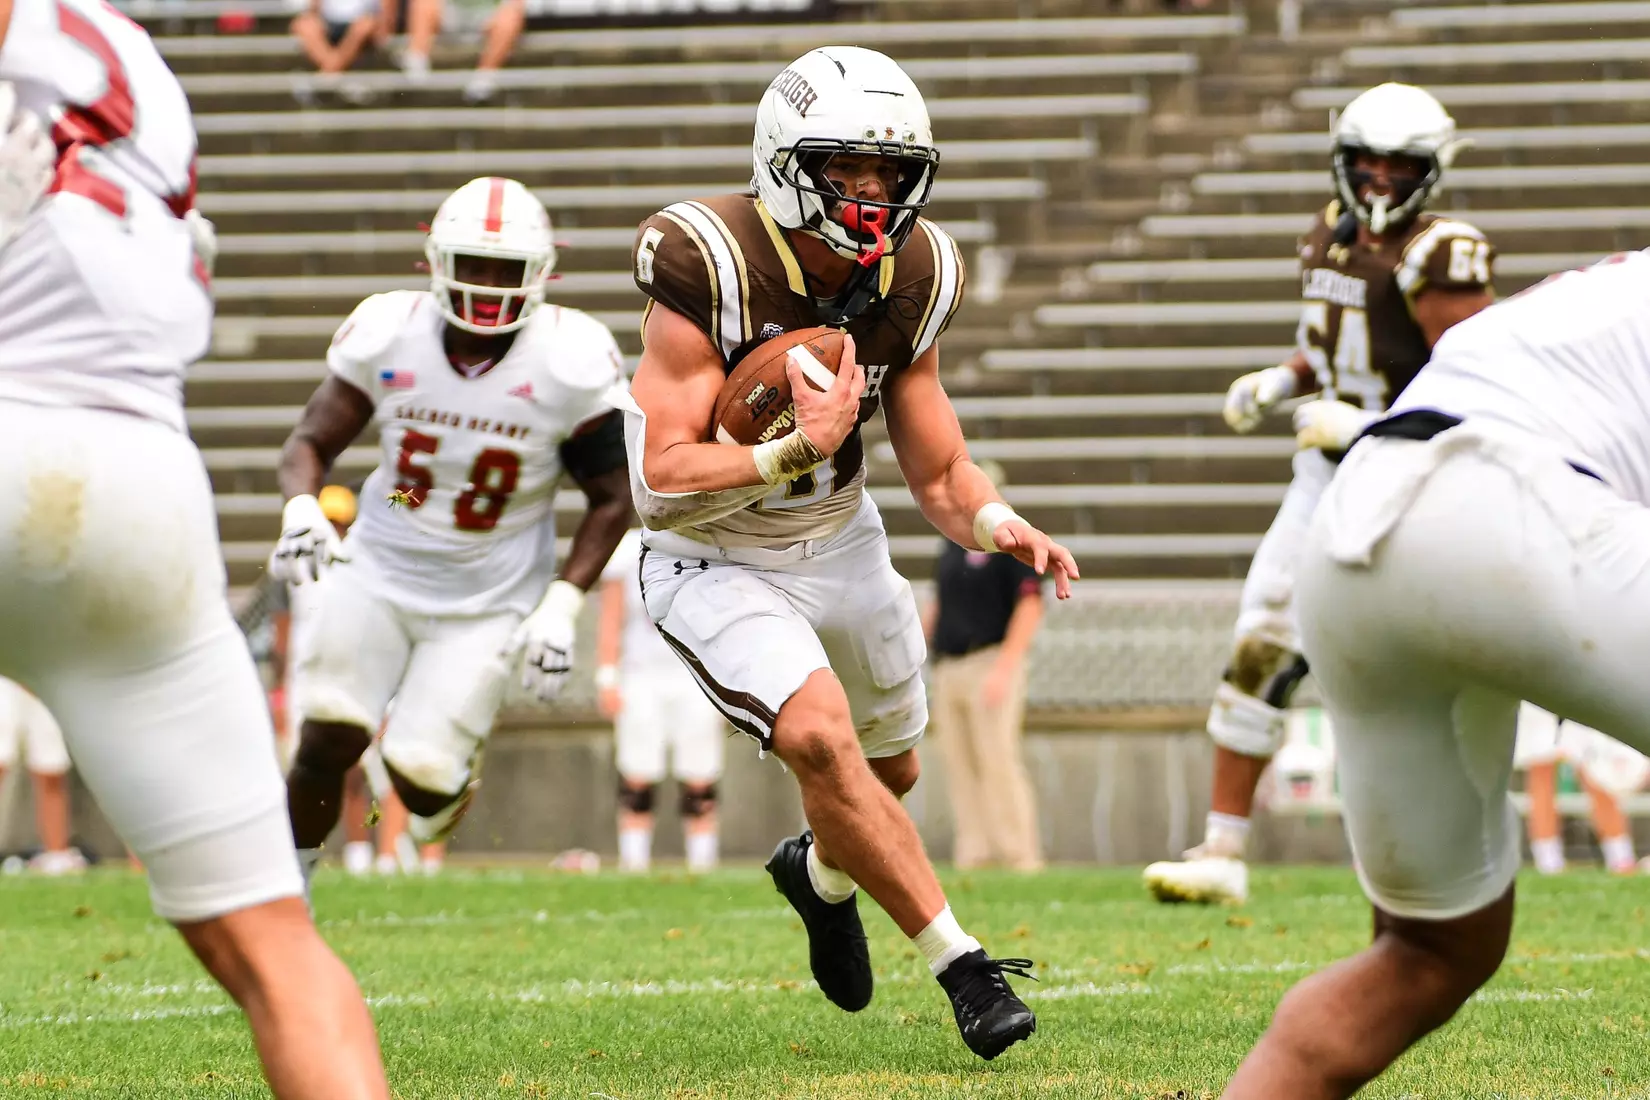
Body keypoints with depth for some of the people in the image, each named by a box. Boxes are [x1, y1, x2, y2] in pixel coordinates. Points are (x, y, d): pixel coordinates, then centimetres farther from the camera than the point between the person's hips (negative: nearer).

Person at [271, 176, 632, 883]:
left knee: (421, 784, -9)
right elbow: (311, 440, -2)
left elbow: (611, 499, -6)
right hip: (381, 572, 2)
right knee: (327, 741, -11)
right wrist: (302, 511, -24)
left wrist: (560, 607, -15)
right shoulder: (388, 334, -11)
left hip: (490, 602, -2)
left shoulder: (569, 362, -16)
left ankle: (454, 769, 30)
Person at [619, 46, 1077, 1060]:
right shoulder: (710, 267, -28)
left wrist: (996, 523, -24)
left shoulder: (913, 281, -10)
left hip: (841, 545, 6)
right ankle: (960, 963, -18)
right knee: (819, 736, -27)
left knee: (888, 772, 19)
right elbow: (660, 483, -30)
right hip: (716, 561, -6)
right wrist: (802, 449, -37)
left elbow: (941, 472, -3)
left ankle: (821, 873, 55)